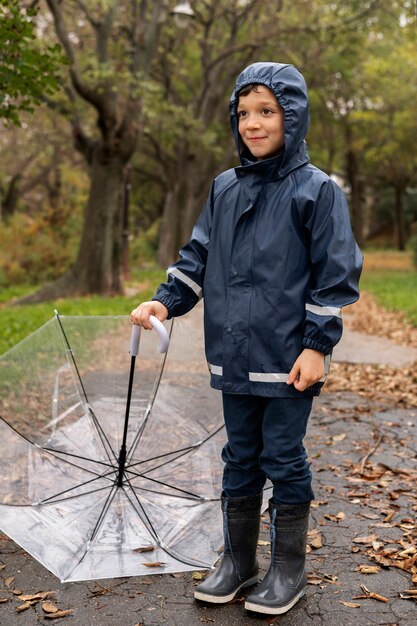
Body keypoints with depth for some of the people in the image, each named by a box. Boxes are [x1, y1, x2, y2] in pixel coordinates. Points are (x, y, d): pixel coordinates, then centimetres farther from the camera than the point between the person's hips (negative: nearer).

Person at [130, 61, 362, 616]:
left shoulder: (316, 189, -6)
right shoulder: (224, 189, 9)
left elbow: (337, 274, -8)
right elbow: (198, 256, 14)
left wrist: (317, 345, -12)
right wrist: (166, 301, -1)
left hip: (288, 359, -5)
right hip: (235, 356, 5)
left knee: (284, 458, 6)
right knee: (240, 457, 15)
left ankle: (289, 569, 24)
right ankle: (238, 561, 31)